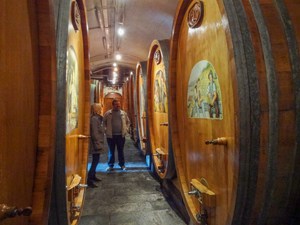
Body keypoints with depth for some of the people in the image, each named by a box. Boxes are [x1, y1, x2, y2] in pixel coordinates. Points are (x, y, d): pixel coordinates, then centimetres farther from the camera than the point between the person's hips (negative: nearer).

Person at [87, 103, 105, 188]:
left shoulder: (98, 118, 13)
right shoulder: (94, 119, -17)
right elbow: (94, 133, -21)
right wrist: (98, 144, -20)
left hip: (98, 143, 10)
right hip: (96, 144, -10)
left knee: (95, 161, 18)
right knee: (95, 161, -8)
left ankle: (93, 176, 31)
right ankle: (89, 180, -4)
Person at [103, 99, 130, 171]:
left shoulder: (124, 113, 6)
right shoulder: (108, 113, 0)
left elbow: (128, 122, 15)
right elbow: (104, 122, 7)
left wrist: (126, 129, 5)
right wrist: (106, 130, -1)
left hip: (121, 135, 1)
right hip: (111, 135, -1)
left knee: (121, 150, 9)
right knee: (111, 151, 7)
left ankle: (122, 165, 21)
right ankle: (110, 165, 18)